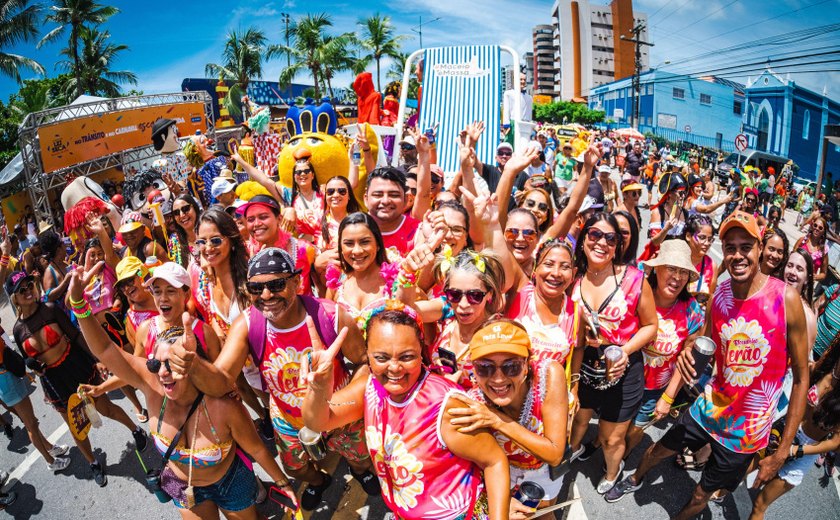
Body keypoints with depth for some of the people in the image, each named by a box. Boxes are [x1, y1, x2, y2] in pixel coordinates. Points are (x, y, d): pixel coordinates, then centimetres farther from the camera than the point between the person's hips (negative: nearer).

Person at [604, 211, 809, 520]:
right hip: (709, 408, 4)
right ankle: (636, 479, 55)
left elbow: (801, 377, -12)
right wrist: (689, 355, -19)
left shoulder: (786, 299, -20)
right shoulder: (719, 295, -8)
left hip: (747, 430, -3)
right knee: (656, 450, 22)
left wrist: (783, 451, -11)